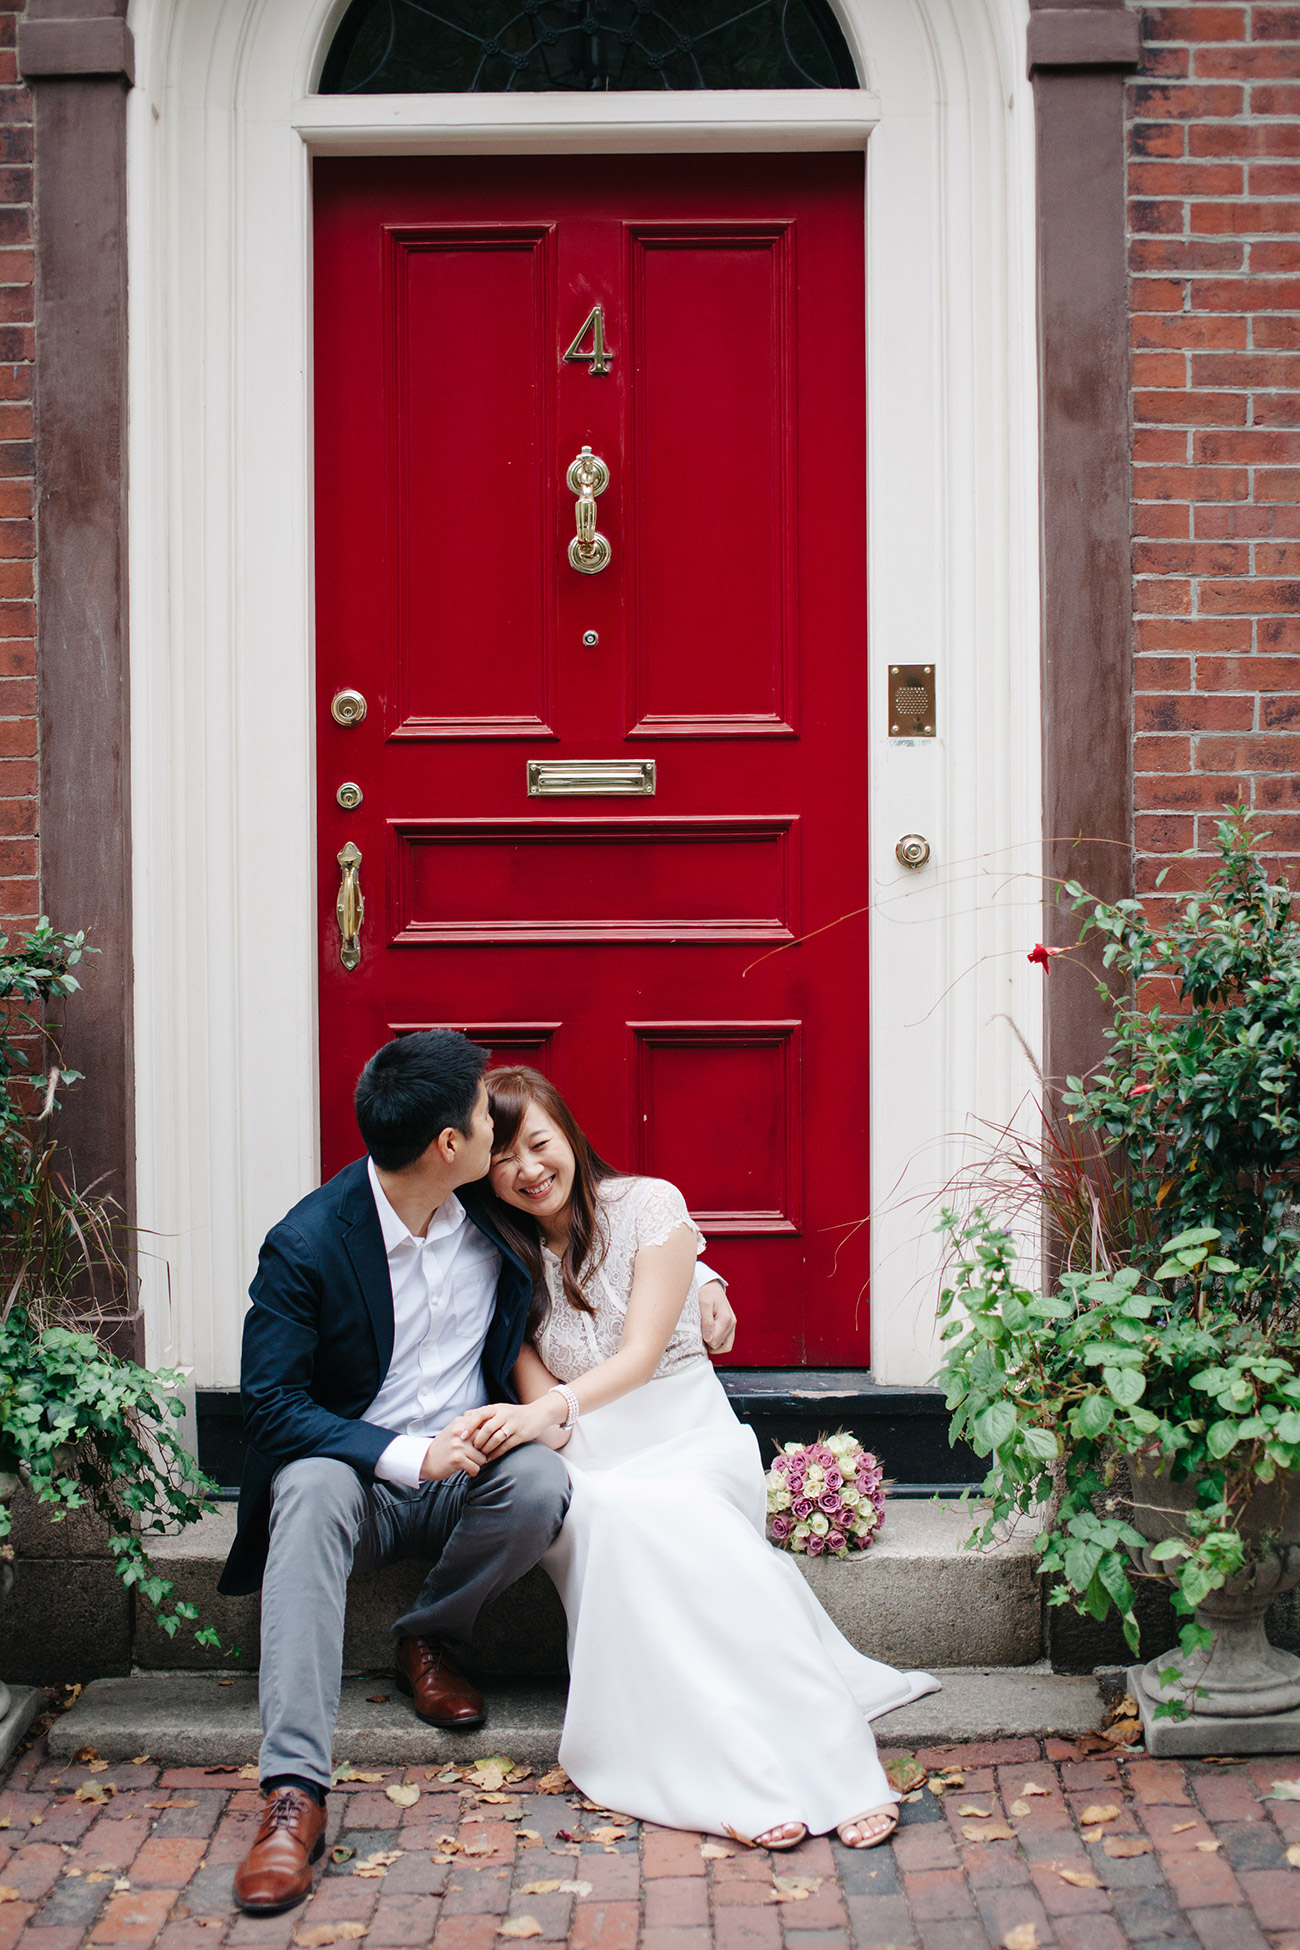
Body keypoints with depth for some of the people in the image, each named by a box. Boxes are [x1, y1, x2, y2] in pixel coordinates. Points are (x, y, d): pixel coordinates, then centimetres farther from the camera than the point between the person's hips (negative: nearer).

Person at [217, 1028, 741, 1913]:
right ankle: (294, 1791, -43)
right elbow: (272, 1404, -16)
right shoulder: (307, 1245, -15)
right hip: (353, 1472, -3)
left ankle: (431, 1638, -2)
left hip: (466, 1467, 3)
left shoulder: (493, 1209, -1)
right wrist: (409, 1457, -28)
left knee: (542, 1481, -31)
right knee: (310, 1492, -38)